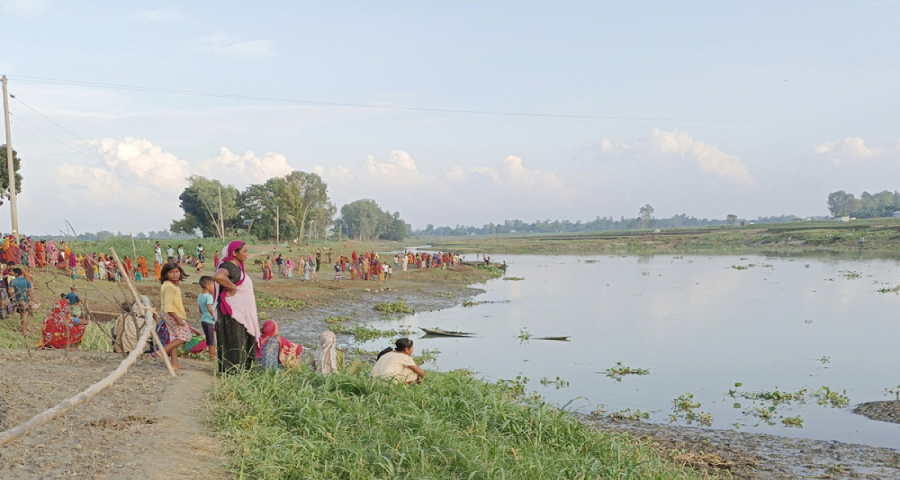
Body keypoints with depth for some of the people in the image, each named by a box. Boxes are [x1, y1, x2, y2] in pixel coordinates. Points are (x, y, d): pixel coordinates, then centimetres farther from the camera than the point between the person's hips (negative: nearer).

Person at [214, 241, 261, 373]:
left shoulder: (237, 266, 13)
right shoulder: (228, 266, -17)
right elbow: (218, 276, -40)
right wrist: (232, 287, -27)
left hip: (242, 312, 10)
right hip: (232, 313, -10)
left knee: (243, 344, 15)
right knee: (233, 343, -4)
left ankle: (242, 369, 24)